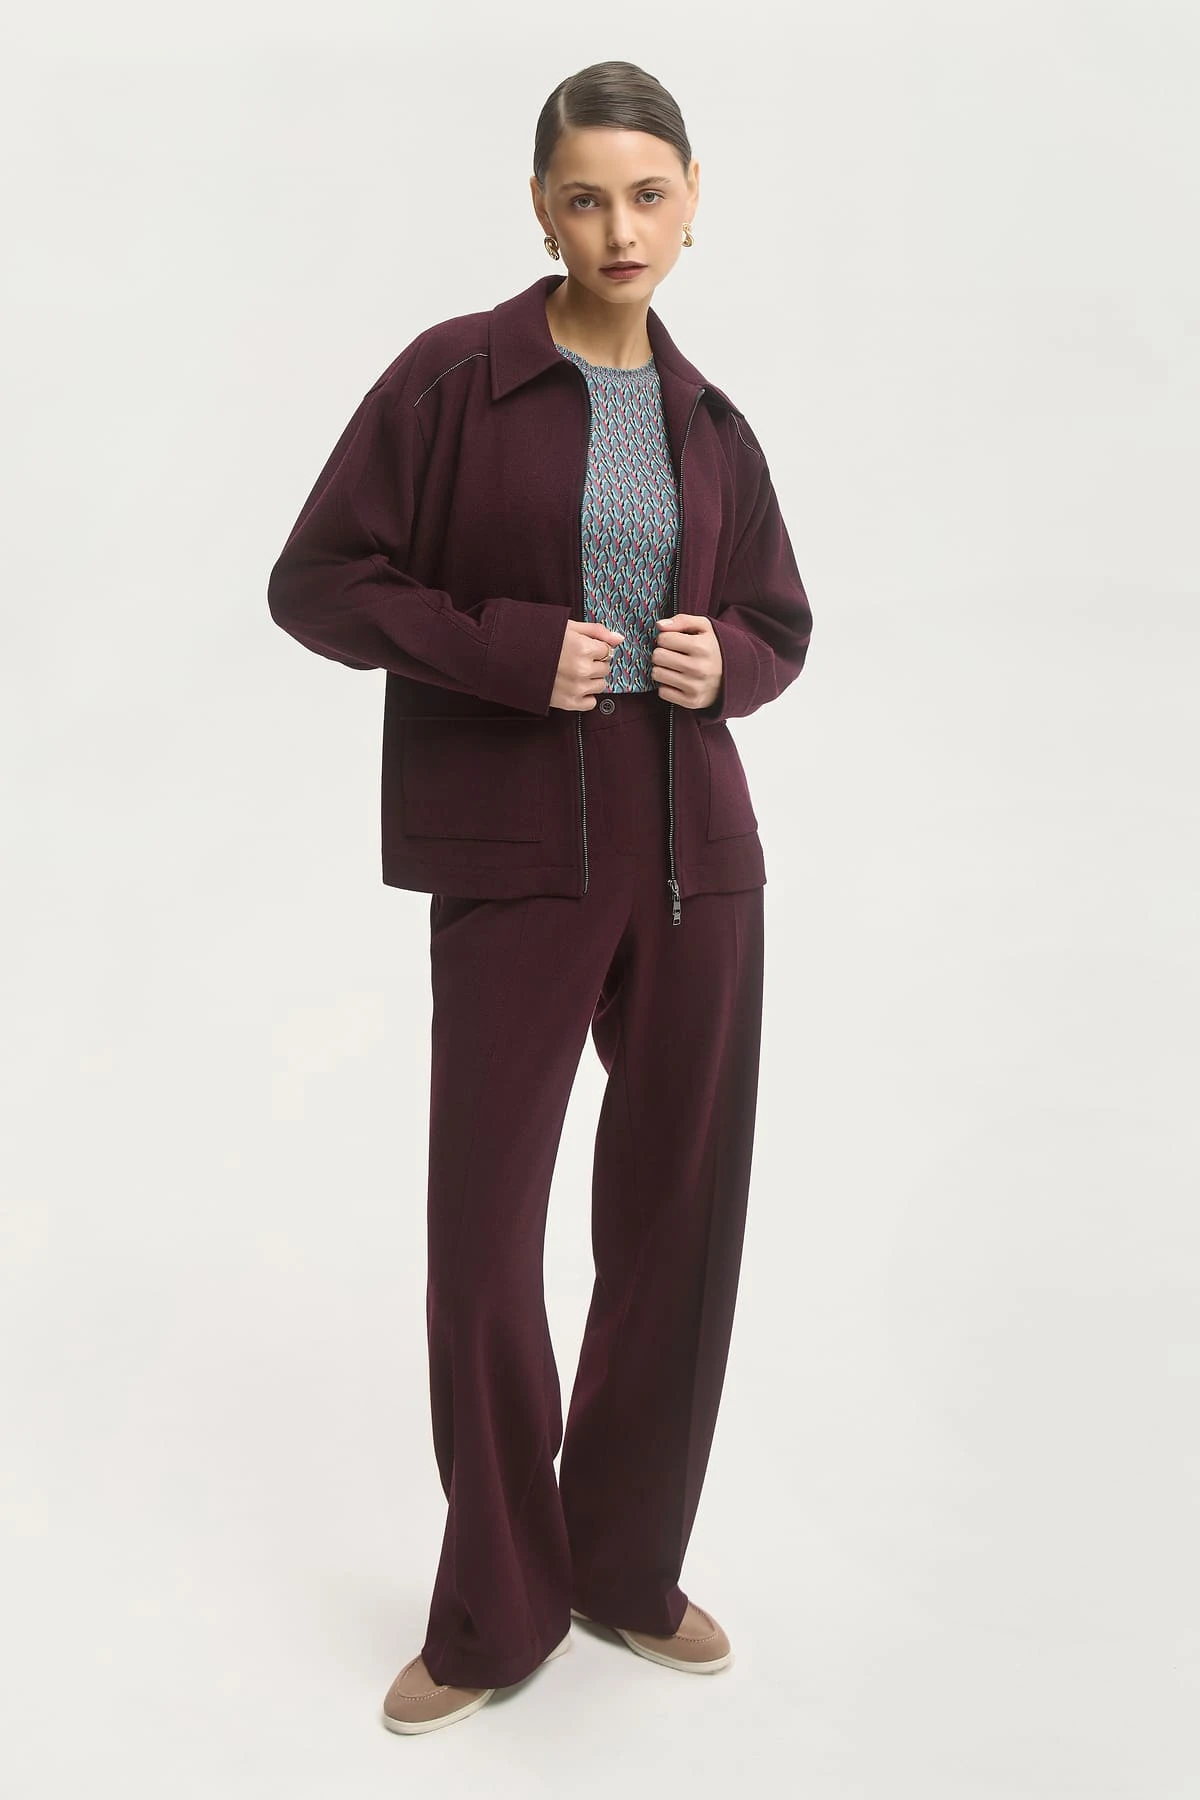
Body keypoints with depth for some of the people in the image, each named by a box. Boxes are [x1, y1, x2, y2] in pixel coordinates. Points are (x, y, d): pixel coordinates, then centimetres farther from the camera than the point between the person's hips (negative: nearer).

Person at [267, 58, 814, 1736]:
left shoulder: (712, 423, 10)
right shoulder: (454, 375, -3)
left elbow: (783, 623, 19)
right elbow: (317, 580, -4)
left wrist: (725, 663, -4)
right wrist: (512, 650, -16)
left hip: (696, 856, 4)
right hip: (517, 864, -4)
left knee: (683, 1222, 9)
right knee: (480, 1236, 0)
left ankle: (629, 1569, 30)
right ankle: (495, 1613, 22)